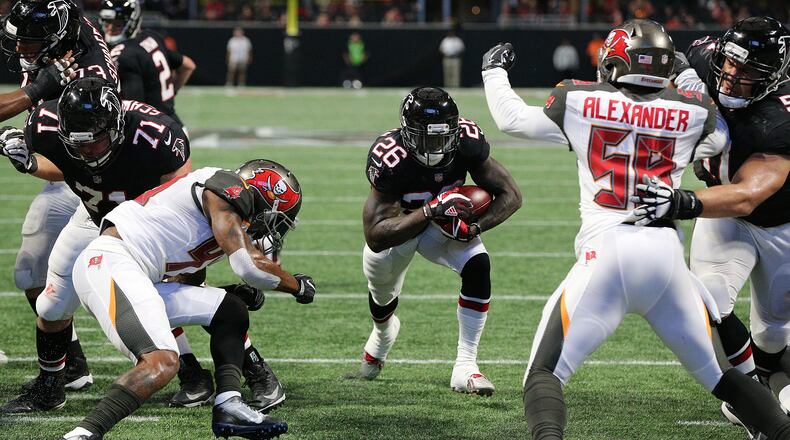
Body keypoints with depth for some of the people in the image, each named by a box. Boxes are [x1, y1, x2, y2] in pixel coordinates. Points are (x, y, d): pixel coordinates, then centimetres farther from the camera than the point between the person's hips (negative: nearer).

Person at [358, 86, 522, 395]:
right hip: (396, 227, -1)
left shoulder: (466, 141, -30)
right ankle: (383, 332, 57)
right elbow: (375, 236, -41)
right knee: (382, 299, 15)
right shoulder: (390, 159, -39)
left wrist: (475, 227, -37)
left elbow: (510, 195, -20)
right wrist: (431, 210, -51)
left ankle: (465, 366, -19)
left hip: (445, 224, 2)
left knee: (478, 265, -25)